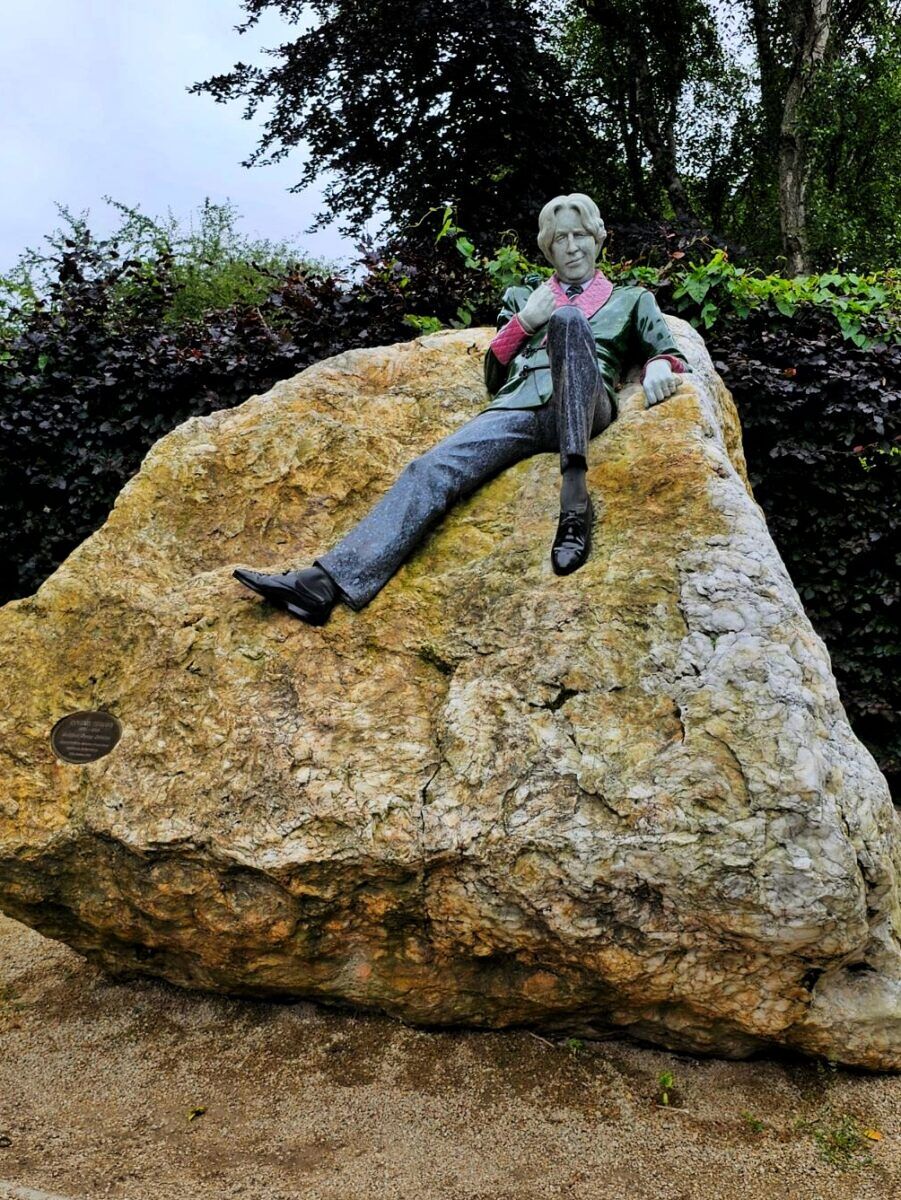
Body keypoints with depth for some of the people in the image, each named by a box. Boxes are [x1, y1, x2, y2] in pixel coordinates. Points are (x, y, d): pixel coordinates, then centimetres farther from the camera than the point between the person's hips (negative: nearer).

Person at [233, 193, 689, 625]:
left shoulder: (631, 300, 30)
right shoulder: (523, 297, 33)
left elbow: (670, 354, 21)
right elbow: (493, 376, 26)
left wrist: (658, 367, -3)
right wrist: (524, 322, 10)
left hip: (583, 409, -2)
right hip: (517, 408, 2)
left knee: (568, 319, -33)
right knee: (432, 469, -26)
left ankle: (574, 497, -47)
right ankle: (325, 581, -42)